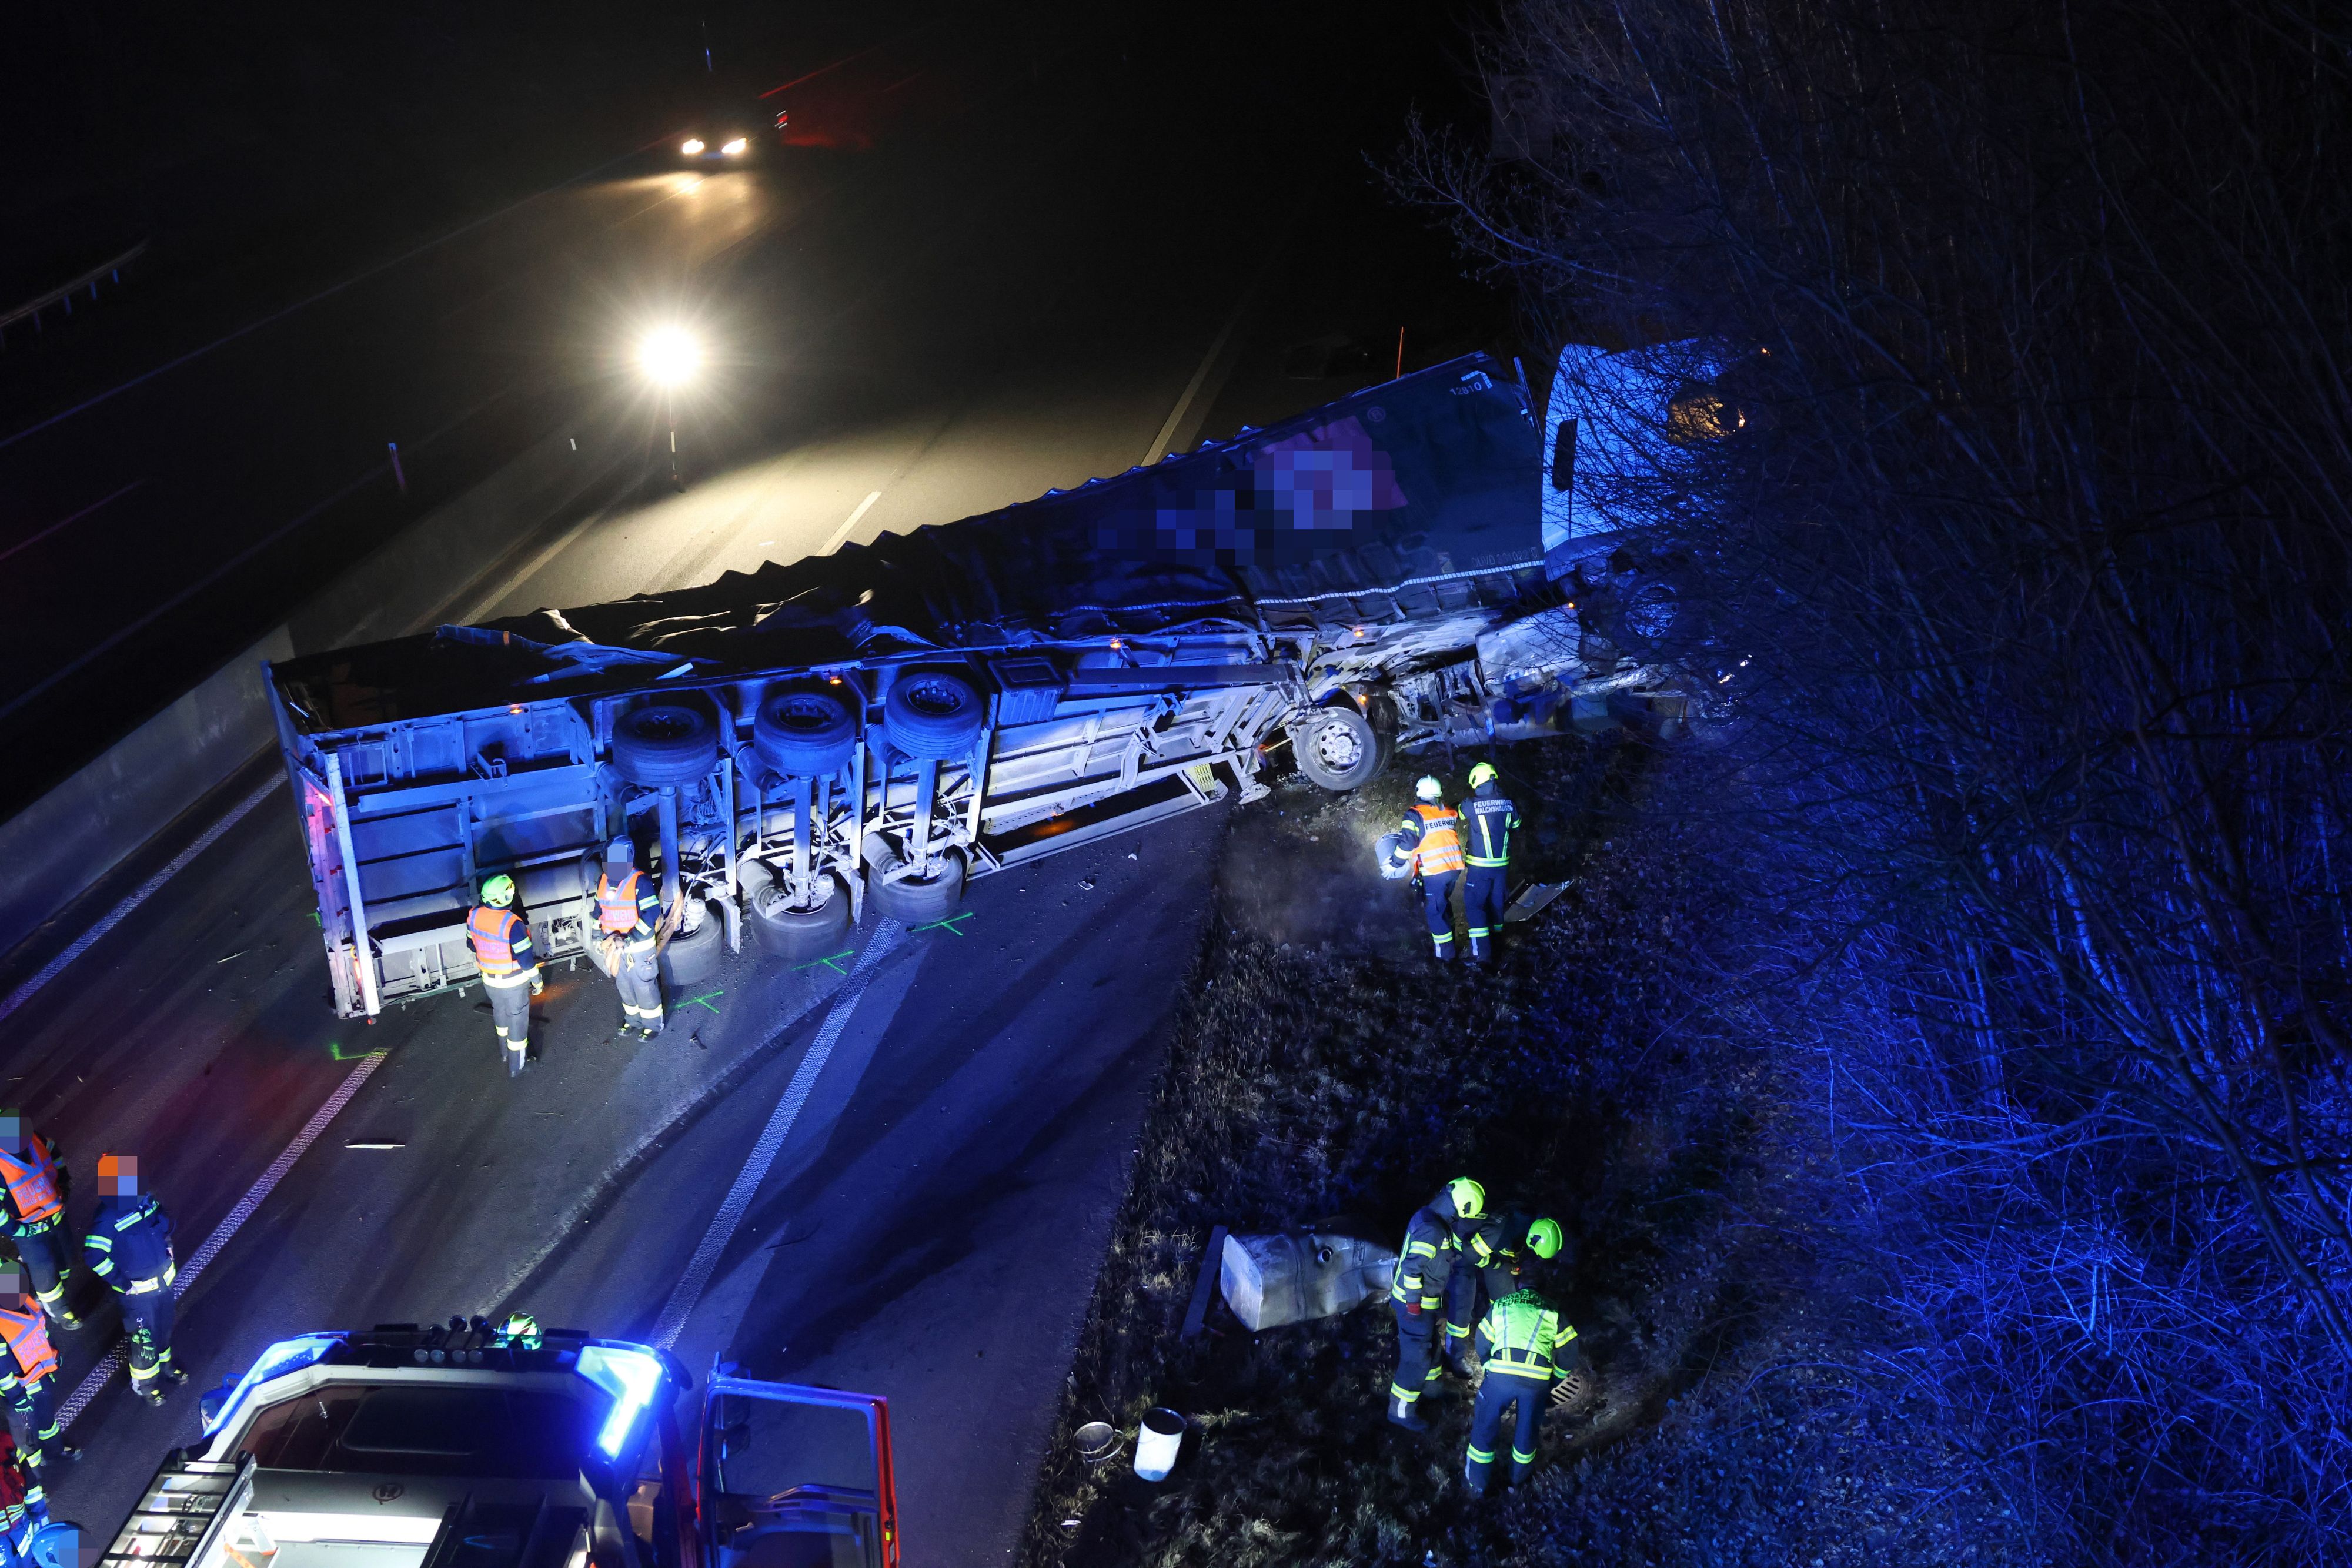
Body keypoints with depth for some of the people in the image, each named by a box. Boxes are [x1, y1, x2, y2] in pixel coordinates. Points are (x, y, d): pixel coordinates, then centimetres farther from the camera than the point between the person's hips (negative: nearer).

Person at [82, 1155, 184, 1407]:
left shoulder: (146, 1200, -9)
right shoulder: (108, 1219, -29)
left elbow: (165, 1224, 11)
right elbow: (95, 1257, -29)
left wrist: (169, 1252, 6)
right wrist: (122, 1283, -22)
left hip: (164, 1279, 6)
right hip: (139, 1290, -6)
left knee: (164, 1327, 26)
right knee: (145, 1338, 12)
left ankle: (164, 1365, 52)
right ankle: (144, 1383, 36)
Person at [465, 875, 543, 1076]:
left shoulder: (475, 915, -14)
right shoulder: (512, 923, -33)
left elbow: (473, 944, 4)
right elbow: (525, 957, -25)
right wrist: (537, 980, -9)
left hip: (488, 978, 6)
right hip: (512, 981, -6)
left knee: (500, 1012, 29)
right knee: (517, 1019, 12)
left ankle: (505, 1050, 49)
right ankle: (515, 1065, 22)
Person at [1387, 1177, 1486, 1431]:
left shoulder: (1432, 1216, 1)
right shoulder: (1432, 1230, -30)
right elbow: (1412, 1268, -30)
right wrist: (1413, 1304, -24)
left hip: (1419, 1299, 10)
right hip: (1415, 1303, -10)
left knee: (1430, 1345, 28)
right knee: (1416, 1358, 0)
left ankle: (1429, 1386, 50)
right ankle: (1401, 1411, 11)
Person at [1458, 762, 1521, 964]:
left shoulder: (1471, 806, -17)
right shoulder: (1509, 805, -5)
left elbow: (1460, 812, 7)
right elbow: (1515, 824, 14)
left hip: (1480, 866, -4)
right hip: (1502, 864, 4)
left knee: (1474, 904, -1)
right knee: (1496, 901, 18)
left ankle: (1482, 952, -9)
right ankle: (1496, 935, 33)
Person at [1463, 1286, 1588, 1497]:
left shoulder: (1500, 1306, 25)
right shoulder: (1553, 1313, 23)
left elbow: (1483, 1345, 28)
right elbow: (1570, 1353, 20)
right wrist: (1552, 1384, 34)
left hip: (1501, 1374, 0)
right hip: (1538, 1379, 0)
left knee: (1485, 1426, 19)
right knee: (1527, 1430, 24)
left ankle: (1477, 1484, 30)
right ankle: (1518, 1477, 43)